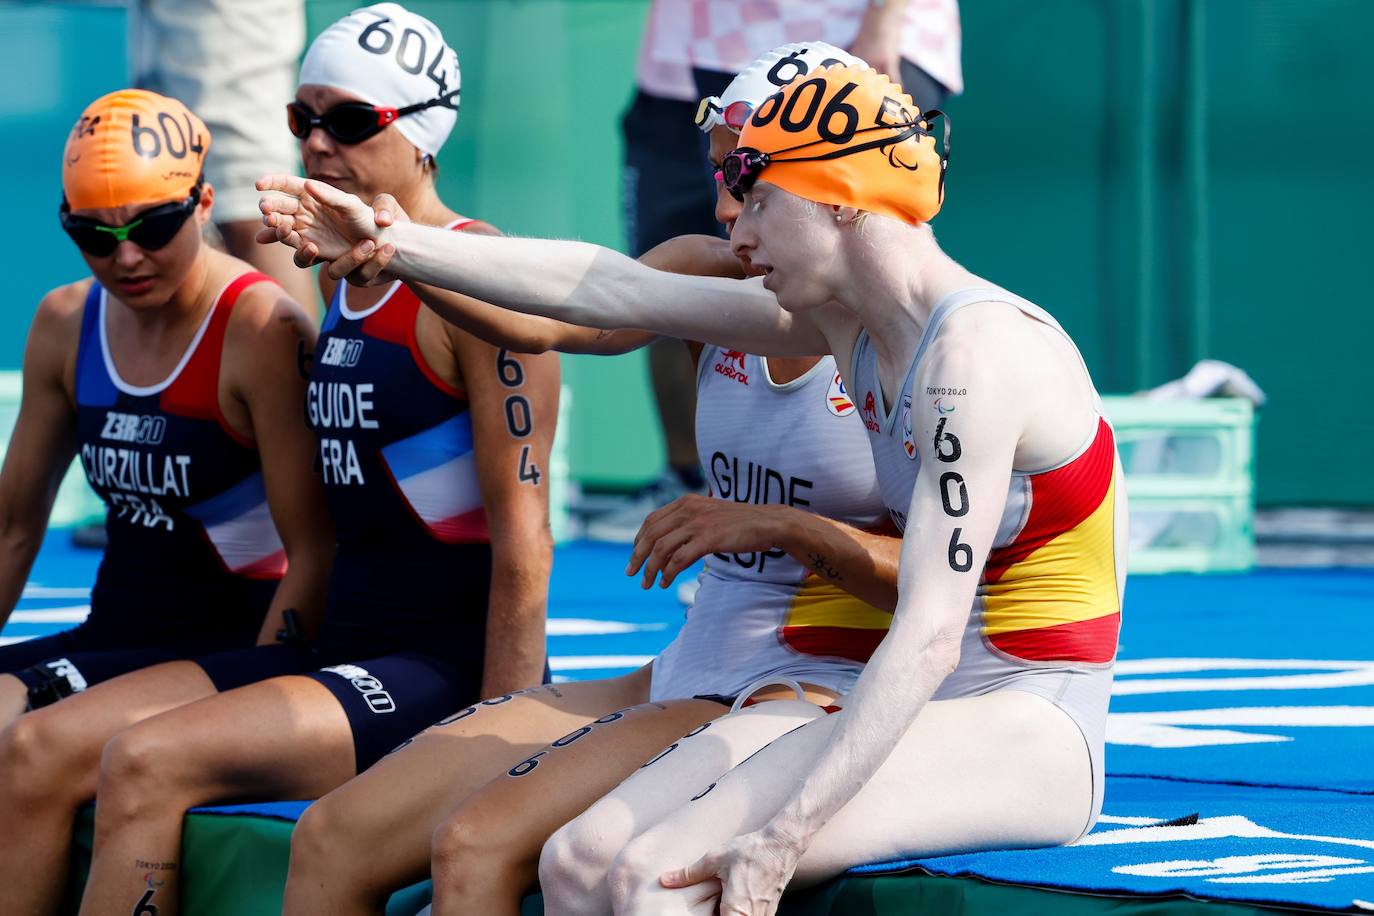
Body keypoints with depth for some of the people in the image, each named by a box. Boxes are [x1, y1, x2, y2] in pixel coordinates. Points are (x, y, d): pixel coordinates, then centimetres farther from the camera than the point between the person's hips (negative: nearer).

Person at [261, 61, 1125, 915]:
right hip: (932, 713, 9)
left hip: (1026, 740, -9)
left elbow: (928, 634, -25)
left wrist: (781, 841, -28)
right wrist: (394, 248, 10)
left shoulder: (977, 351, -19)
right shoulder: (848, 321, 8)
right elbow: (612, 290, 12)